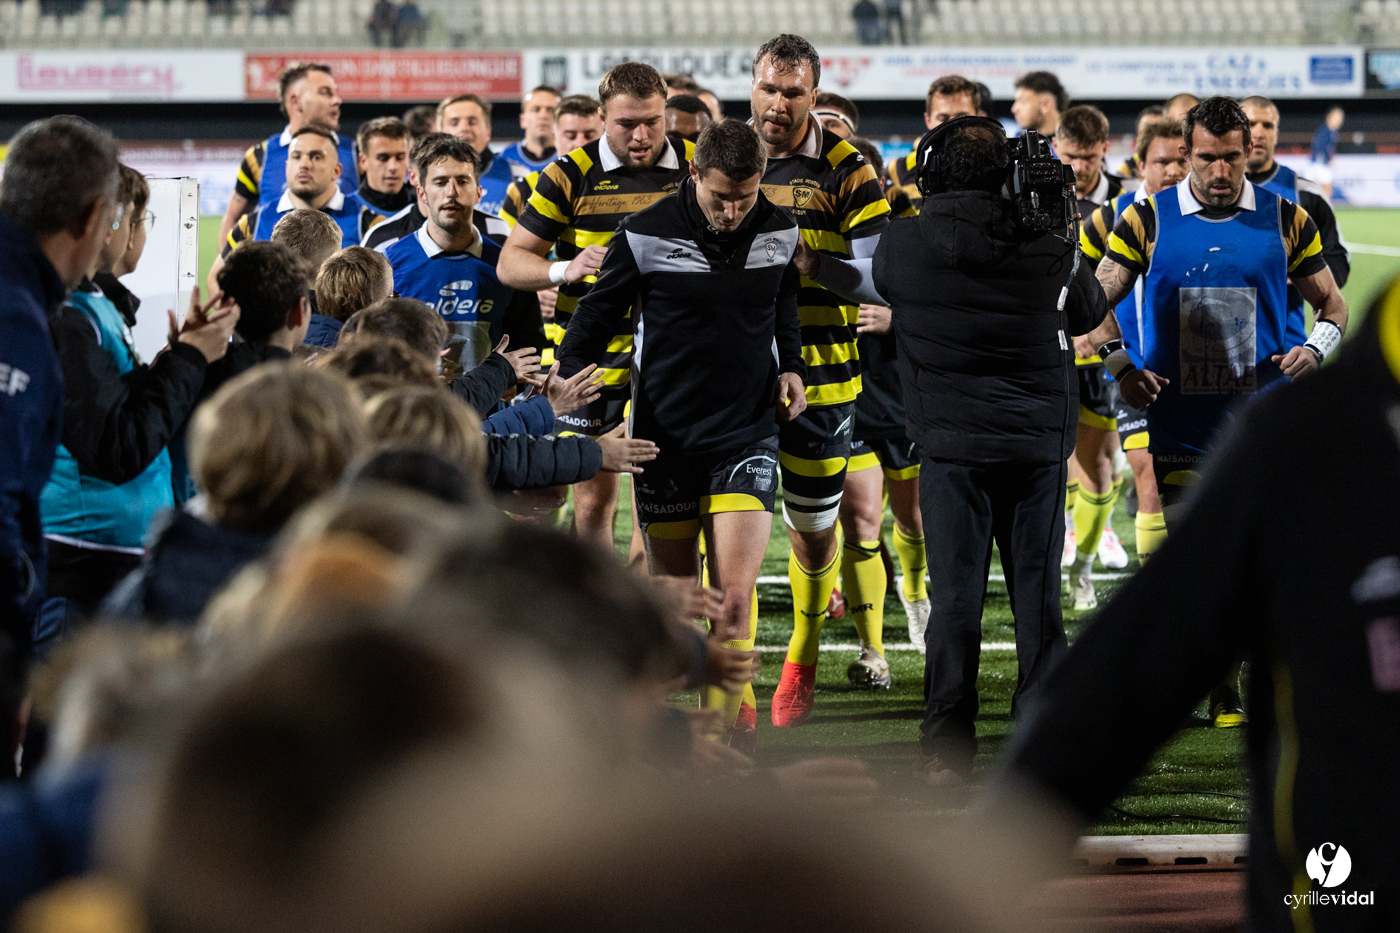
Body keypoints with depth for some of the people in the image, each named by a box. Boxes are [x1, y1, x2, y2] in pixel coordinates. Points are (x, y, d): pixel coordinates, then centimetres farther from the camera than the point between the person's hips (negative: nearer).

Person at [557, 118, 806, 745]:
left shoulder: (779, 233, 1)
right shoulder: (644, 236, -8)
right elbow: (598, 314, 2)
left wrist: (790, 367, 7)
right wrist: (567, 379, -10)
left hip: (747, 433, 1)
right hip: (665, 434, -1)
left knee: (735, 593, -12)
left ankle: (726, 718, -2)